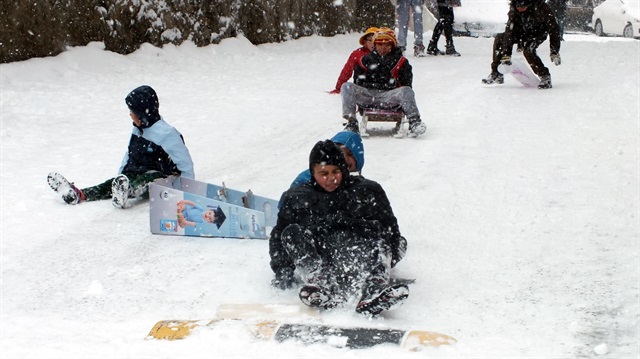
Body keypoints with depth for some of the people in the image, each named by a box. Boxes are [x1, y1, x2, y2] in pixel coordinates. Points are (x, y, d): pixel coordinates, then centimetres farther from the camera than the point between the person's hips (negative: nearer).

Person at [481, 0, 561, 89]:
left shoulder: (542, 8, -34)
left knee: (528, 50, -32)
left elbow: (553, 29, -27)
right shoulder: (514, 9, -25)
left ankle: (545, 77, -18)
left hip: (539, 33, -4)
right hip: (523, 32, 4)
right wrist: (506, 54, -32)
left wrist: (555, 52, -31)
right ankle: (496, 74, -4)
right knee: (499, 39, -13)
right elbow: (509, 30, -26)